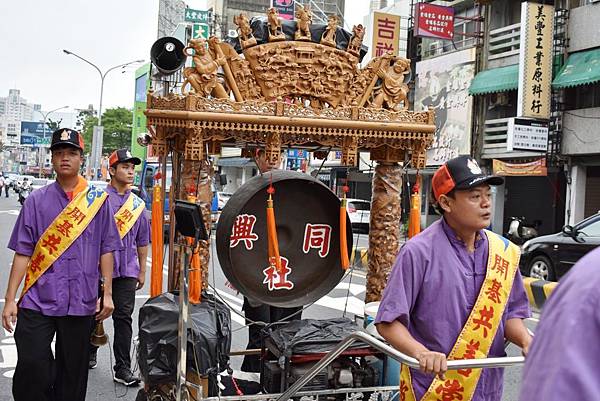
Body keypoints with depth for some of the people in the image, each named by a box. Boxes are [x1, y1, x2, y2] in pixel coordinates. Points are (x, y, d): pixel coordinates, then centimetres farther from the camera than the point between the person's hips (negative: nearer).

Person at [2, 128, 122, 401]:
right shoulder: (36, 200, 5)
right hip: (38, 300, 0)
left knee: (73, 373, 9)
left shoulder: (98, 200, 6)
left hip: (81, 303, 1)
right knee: (31, 368, -7)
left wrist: (107, 294, 2)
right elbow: (23, 252, 3)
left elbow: (106, 250, 6)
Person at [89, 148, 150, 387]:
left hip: (127, 270, 3)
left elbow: (142, 241, 17)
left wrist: (142, 271, 16)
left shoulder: (138, 204, 12)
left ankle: (123, 369, 2)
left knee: (123, 317, 0)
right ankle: (90, 354, 32)